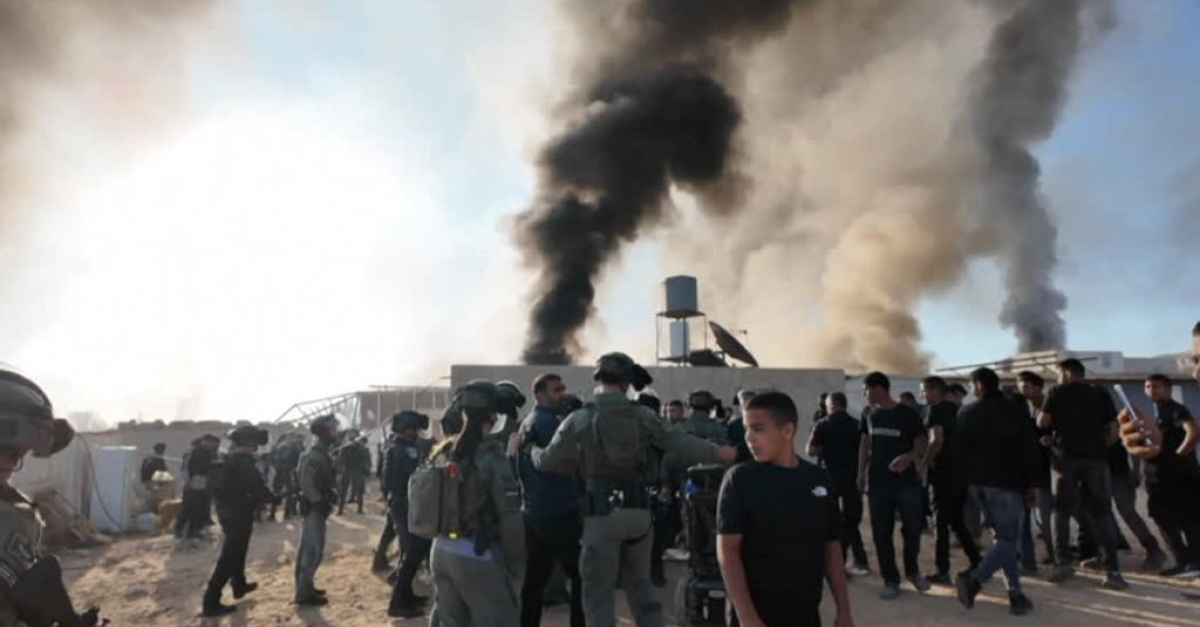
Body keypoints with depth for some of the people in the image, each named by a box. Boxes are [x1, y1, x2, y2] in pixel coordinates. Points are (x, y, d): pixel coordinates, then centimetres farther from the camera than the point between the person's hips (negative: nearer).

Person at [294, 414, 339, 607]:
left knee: (308, 548, 17)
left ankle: (304, 587, 27)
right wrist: (320, 502, -22)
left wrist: (328, 499, 13)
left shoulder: (323, 452, 12)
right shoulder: (314, 454, -19)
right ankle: (304, 593, 0)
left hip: (317, 506, 10)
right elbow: (306, 482, -26)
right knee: (315, 550, -7)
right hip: (314, 507, -10)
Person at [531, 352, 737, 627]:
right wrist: (720, 453, 4)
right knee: (639, 582, 23)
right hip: (639, 510, 4)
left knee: (598, 592, 7)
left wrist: (533, 450, 23)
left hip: (602, 513, -3)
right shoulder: (643, 416, 3)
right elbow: (680, 443, -1)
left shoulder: (579, 419, -4)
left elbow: (549, 462, 1)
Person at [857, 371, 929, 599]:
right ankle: (891, 580, 13)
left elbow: (922, 443, -9)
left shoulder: (908, 414, -7)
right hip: (878, 483, 4)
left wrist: (908, 457, -29)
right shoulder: (871, 416, 7)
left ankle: (912, 570, 29)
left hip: (907, 482, -3)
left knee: (913, 528, 4)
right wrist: (861, 473, 11)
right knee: (881, 533, 3)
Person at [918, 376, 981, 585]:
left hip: (943, 473, -8)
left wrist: (923, 464, -17)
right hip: (960, 472, 8)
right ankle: (977, 564, 17)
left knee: (941, 523, 0)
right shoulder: (956, 410, 12)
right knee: (958, 521, 17)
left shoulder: (936, 410, -12)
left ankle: (943, 572, 4)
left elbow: (937, 440, -24)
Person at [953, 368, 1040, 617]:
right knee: (1009, 538, -1)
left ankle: (1016, 594, 11)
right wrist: (1033, 483, 2)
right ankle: (974, 579, -20)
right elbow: (1030, 449, -5)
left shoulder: (966, 413, 6)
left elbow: (959, 449, 7)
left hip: (977, 482, 4)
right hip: (1007, 482, -4)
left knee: (1003, 535, 15)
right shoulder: (1017, 411, -3)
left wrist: (966, 478, 14)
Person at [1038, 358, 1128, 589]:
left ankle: (1062, 562, -3)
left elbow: (1042, 423, -4)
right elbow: (1114, 431, 3)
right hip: (1097, 457, 2)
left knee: (1062, 510, 8)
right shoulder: (1102, 395, 9)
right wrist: (1100, 445, 16)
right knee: (1102, 512, 6)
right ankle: (1112, 570, 1)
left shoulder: (1057, 393, 4)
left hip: (1068, 456, -1)